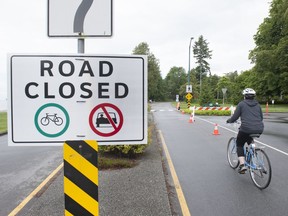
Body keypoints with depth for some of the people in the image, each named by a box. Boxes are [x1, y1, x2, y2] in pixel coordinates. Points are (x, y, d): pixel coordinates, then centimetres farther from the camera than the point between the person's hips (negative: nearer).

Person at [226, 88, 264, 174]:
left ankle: (242, 164, 3)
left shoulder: (241, 104, 2)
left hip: (246, 129, -5)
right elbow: (261, 118, 24)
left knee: (239, 145, 17)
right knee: (250, 142, 36)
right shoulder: (257, 105, 15)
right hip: (259, 129, 5)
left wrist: (228, 121, 20)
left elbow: (235, 117, 0)